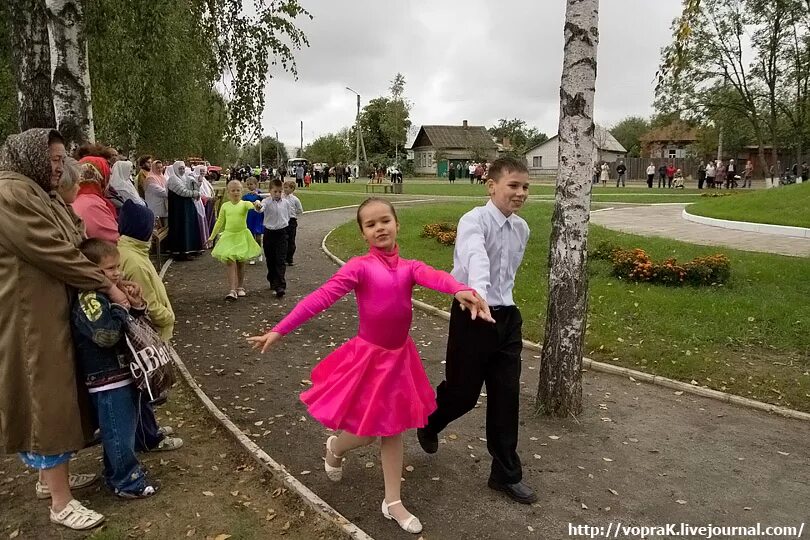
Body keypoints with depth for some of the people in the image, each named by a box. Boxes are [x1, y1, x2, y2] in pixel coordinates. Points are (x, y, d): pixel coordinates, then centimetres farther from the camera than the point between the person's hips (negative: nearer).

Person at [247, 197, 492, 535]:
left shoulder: (409, 267, -2)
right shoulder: (360, 266, -12)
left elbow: (435, 277, -24)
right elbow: (322, 297, -18)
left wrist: (462, 290, -47)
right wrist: (279, 330, -22)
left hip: (399, 357, 4)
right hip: (368, 357, -4)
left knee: (392, 429, 14)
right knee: (366, 433, 5)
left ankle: (393, 503, 29)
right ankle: (335, 448, 42)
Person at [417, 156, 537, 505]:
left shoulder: (522, 229, 5)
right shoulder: (474, 221, -19)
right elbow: (476, 258, -42)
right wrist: (478, 294, -59)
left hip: (507, 317, 6)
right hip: (473, 315, -6)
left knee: (507, 397, 9)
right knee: (463, 392, 8)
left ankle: (506, 474, 25)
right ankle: (428, 423, 43)